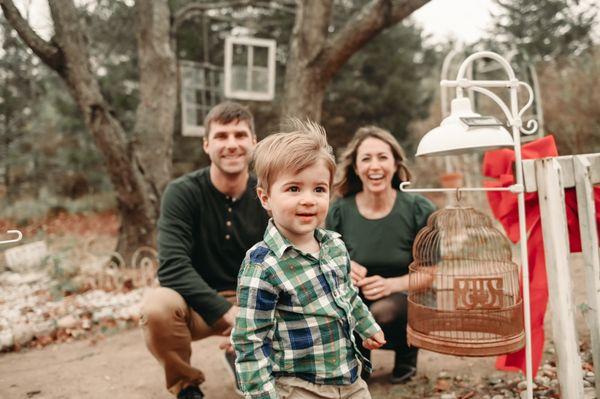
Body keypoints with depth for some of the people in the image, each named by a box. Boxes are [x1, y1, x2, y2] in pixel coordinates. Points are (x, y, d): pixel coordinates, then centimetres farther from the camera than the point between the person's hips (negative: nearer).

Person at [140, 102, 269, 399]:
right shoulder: (182, 192, -15)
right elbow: (172, 267, -25)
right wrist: (228, 313, -33)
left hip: (252, 303, 3)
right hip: (196, 303, -2)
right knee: (157, 306, -35)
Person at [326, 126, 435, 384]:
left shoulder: (419, 210, -11)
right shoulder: (340, 213, -7)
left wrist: (391, 284, -26)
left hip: (408, 300, -2)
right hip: (358, 304, 2)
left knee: (384, 311, -37)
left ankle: (407, 351, 4)